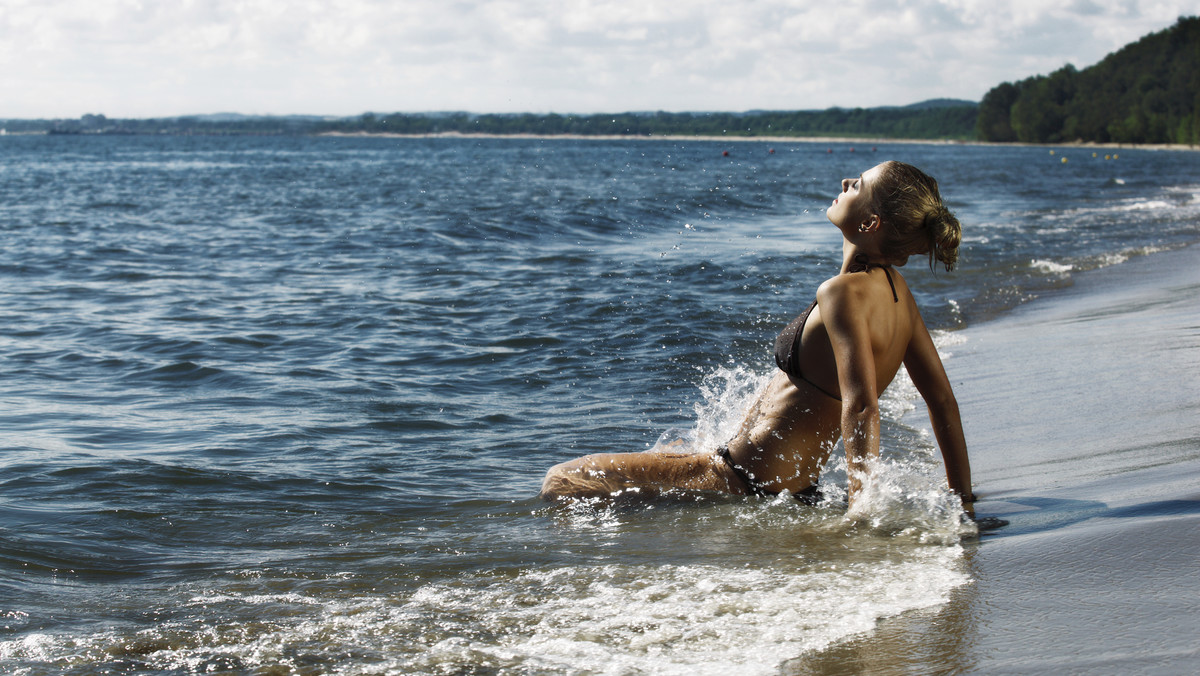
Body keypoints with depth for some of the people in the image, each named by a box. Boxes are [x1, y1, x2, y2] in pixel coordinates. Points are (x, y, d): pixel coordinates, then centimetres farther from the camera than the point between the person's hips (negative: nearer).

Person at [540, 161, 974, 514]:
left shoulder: (845, 292, -24)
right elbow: (943, 400, 6)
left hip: (748, 482, -10)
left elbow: (861, 407, -33)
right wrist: (964, 502, 12)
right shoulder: (896, 289, 2)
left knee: (560, 483, -3)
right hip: (795, 483, 10)